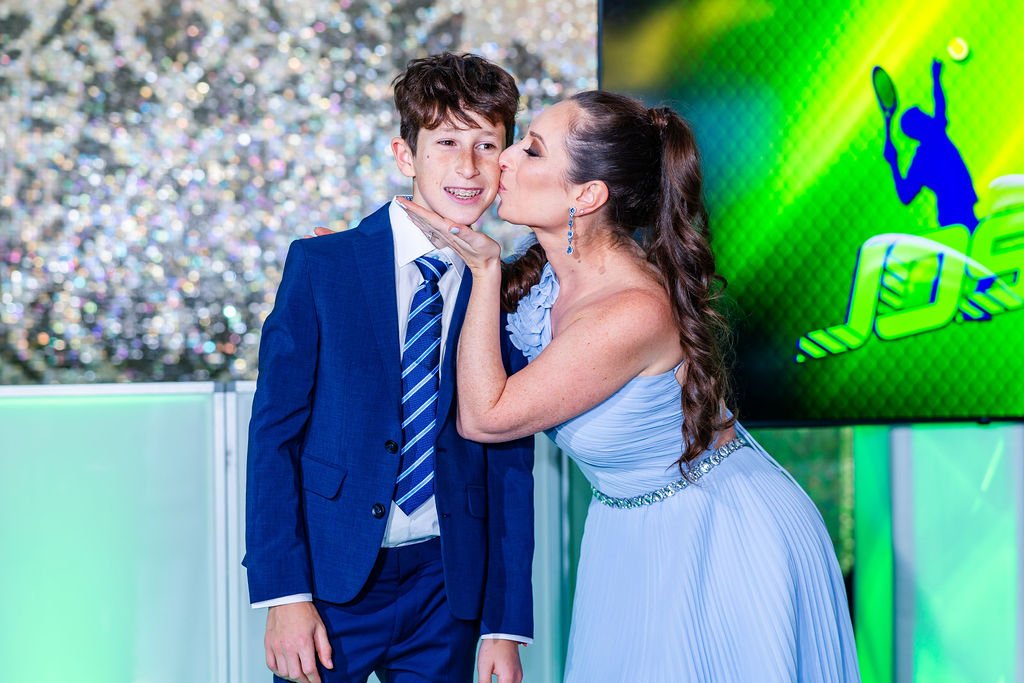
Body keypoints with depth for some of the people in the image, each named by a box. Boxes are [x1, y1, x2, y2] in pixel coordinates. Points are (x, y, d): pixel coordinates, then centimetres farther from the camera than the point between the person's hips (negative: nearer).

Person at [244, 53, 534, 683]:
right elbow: (274, 431, -6)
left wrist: (505, 626, 0)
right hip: (329, 579, -2)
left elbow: (510, 467, 4)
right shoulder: (320, 267, -4)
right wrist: (284, 596, -13)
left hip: (447, 587, 2)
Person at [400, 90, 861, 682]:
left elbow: (484, 416, -24)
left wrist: (484, 267, -22)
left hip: (720, 539, -8)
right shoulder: (545, 272, -9)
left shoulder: (635, 312, -32)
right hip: (633, 538, 8)